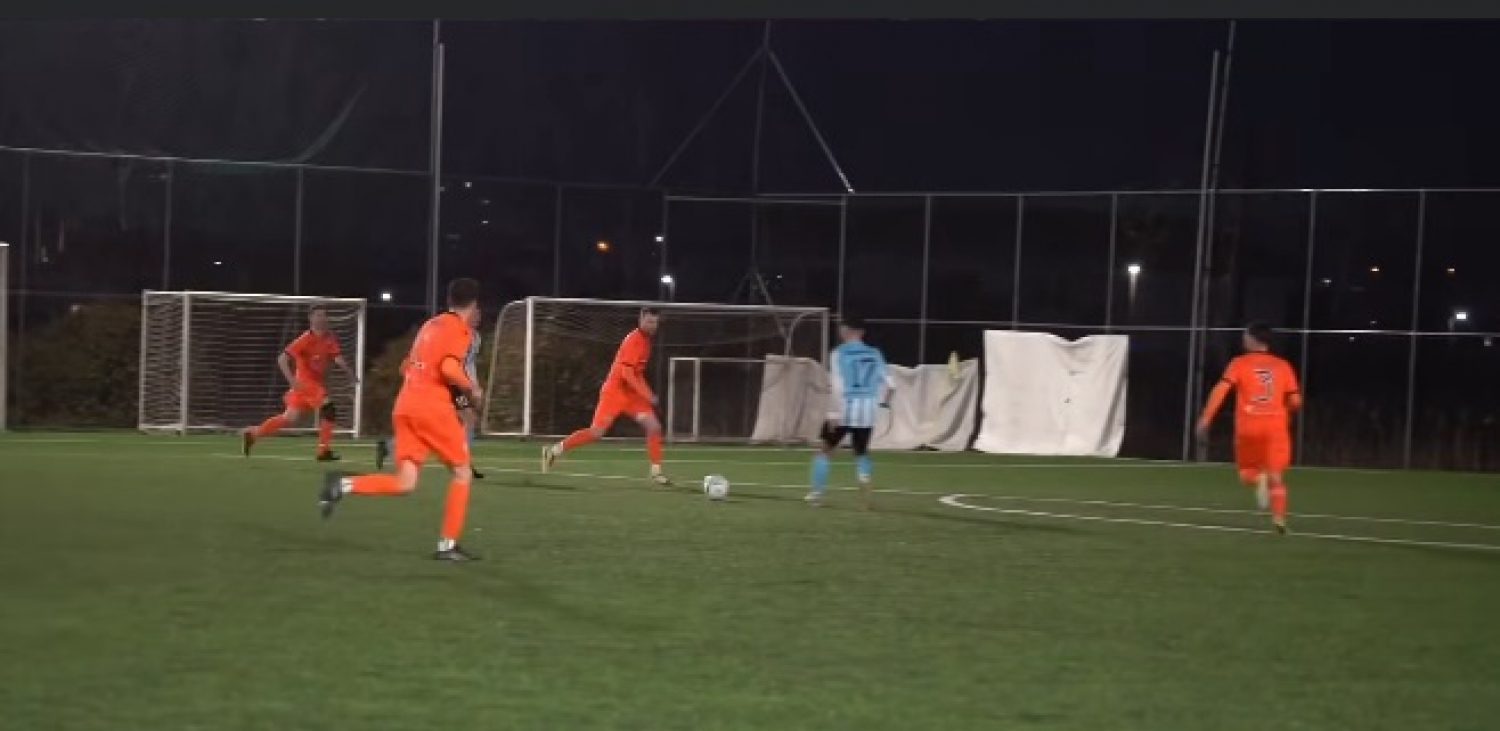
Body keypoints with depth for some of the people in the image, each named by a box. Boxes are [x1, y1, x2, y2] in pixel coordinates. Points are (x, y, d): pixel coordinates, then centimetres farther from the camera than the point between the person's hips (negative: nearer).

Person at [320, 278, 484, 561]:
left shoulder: (430, 325, 22)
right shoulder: (460, 329, -2)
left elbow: (406, 368, 27)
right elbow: (449, 368, -18)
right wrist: (472, 388, -2)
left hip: (404, 407, 7)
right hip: (432, 408, -7)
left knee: (405, 483, 2)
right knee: (462, 473, 8)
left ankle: (343, 484, -18)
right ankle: (448, 545, 4)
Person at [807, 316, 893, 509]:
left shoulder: (839, 353, -6)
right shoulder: (875, 354, 7)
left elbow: (836, 387, -15)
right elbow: (889, 384, 11)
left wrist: (833, 413, -15)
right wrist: (884, 401, 31)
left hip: (845, 410, -3)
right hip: (867, 412, 4)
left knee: (825, 450, 13)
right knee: (861, 452, 18)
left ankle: (817, 493, 10)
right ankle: (865, 496, 4)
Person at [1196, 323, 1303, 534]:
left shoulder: (1240, 363, 2)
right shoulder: (1283, 366, 9)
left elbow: (1221, 389, -10)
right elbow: (1295, 401, 5)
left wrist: (1205, 419, -10)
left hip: (1248, 428, -1)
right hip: (1276, 427, 1)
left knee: (1247, 473, 14)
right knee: (1276, 476, 7)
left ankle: (1259, 479, -22)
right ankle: (1279, 519, -11)